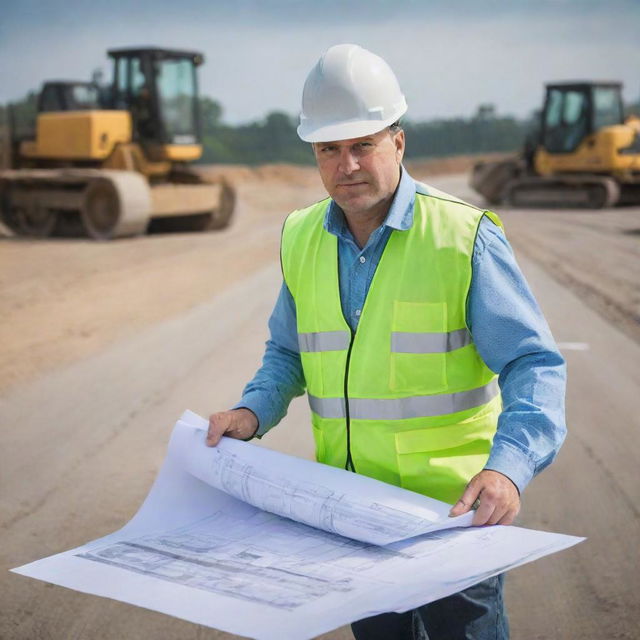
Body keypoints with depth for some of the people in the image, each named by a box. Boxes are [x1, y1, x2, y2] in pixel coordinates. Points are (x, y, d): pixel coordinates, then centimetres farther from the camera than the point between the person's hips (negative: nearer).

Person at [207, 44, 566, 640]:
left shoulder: (464, 235, -12)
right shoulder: (300, 238, 4)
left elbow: (534, 364, -15)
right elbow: (288, 353, 18)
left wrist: (509, 466, -31)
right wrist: (254, 412, -2)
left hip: (451, 510, -4)